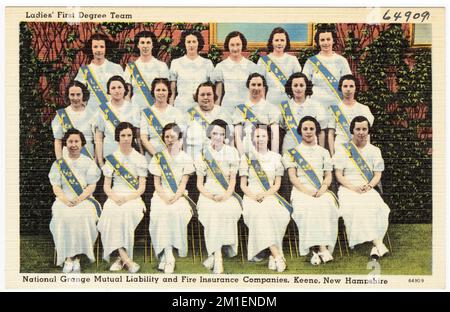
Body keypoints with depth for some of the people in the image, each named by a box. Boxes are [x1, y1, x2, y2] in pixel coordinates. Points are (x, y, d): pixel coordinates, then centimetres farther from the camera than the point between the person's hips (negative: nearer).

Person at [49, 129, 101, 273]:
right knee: (63, 216, -31)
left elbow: (91, 186, 2)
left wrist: (79, 199, -15)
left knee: (84, 215, -33)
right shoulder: (58, 164, 14)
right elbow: (56, 187, 6)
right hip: (64, 200, 1)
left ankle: (76, 257, -26)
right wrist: (66, 200, -13)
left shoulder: (88, 163, 10)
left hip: (85, 200, -1)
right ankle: (68, 258, -27)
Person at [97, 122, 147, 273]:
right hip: (115, 196, 1)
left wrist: (128, 198, -14)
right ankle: (127, 260, -36)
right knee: (111, 211, -32)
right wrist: (114, 197, -11)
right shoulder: (111, 158, 14)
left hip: (134, 197, -1)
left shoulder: (140, 158, 9)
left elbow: (142, 187, 3)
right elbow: (106, 185, 10)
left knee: (127, 211, -35)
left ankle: (121, 257, -26)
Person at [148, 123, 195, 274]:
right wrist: (165, 198, -12)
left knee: (177, 211, -33)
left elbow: (183, 184, 2)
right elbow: (157, 183, 6)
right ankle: (168, 256, -31)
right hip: (161, 195, 1)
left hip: (178, 195, 0)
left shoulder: (185, 159, 9)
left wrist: (175, 197, -16)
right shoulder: (158, 158, 11)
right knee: (160, 212, -32)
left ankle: (166, 255, -27)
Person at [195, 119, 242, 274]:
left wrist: (227, 195, -13)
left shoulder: (231, 152, 8)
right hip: (208, 191, -1)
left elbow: (233, 179, 6)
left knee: (229, 209, -32)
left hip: (227, 192, 1)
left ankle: (214, 253, -15)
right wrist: (210, 196, -14)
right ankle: (218, 258, -30)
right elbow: (199, 182, 4)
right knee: (211, 210, -33)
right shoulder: (204, 152, 6)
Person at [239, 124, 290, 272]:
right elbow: (243, 185, 10)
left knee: (282, 214, -34)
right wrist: (252, 195, -10)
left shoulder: (276, 157, 15)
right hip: (252, 196, -1)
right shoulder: (247, 157, 12)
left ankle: (273, 255, -28)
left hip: (270, 195, 1)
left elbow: (277, 184, 9)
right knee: (258, 213, -36)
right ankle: (278, 256, -38)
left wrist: (264, 194, -10)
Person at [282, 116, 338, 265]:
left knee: (328, 207, -34)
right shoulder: (292, 153, 15)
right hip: (300, 191, -2)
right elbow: (292, 177, 4)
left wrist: (322, 190, -7)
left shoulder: (323, 152, 23)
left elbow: (328, 176, 15)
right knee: (307, 208, -36)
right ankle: (321, 249, -39)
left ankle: (318, 250, -36)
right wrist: (307, 191, -13)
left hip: (321, 191, 2)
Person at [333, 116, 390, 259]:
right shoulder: (343, 149, 8)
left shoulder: (374, 150, 17)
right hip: (347, 188, -2)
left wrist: (369, 186, -11)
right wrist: (353, 188, -14)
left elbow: (377, 175, 11)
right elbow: (339, 175, 1)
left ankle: (376, 244, -34)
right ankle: (377, 243, -36)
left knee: (377, 206, -31)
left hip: (368, 189, 2)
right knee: (356, 207, -34)